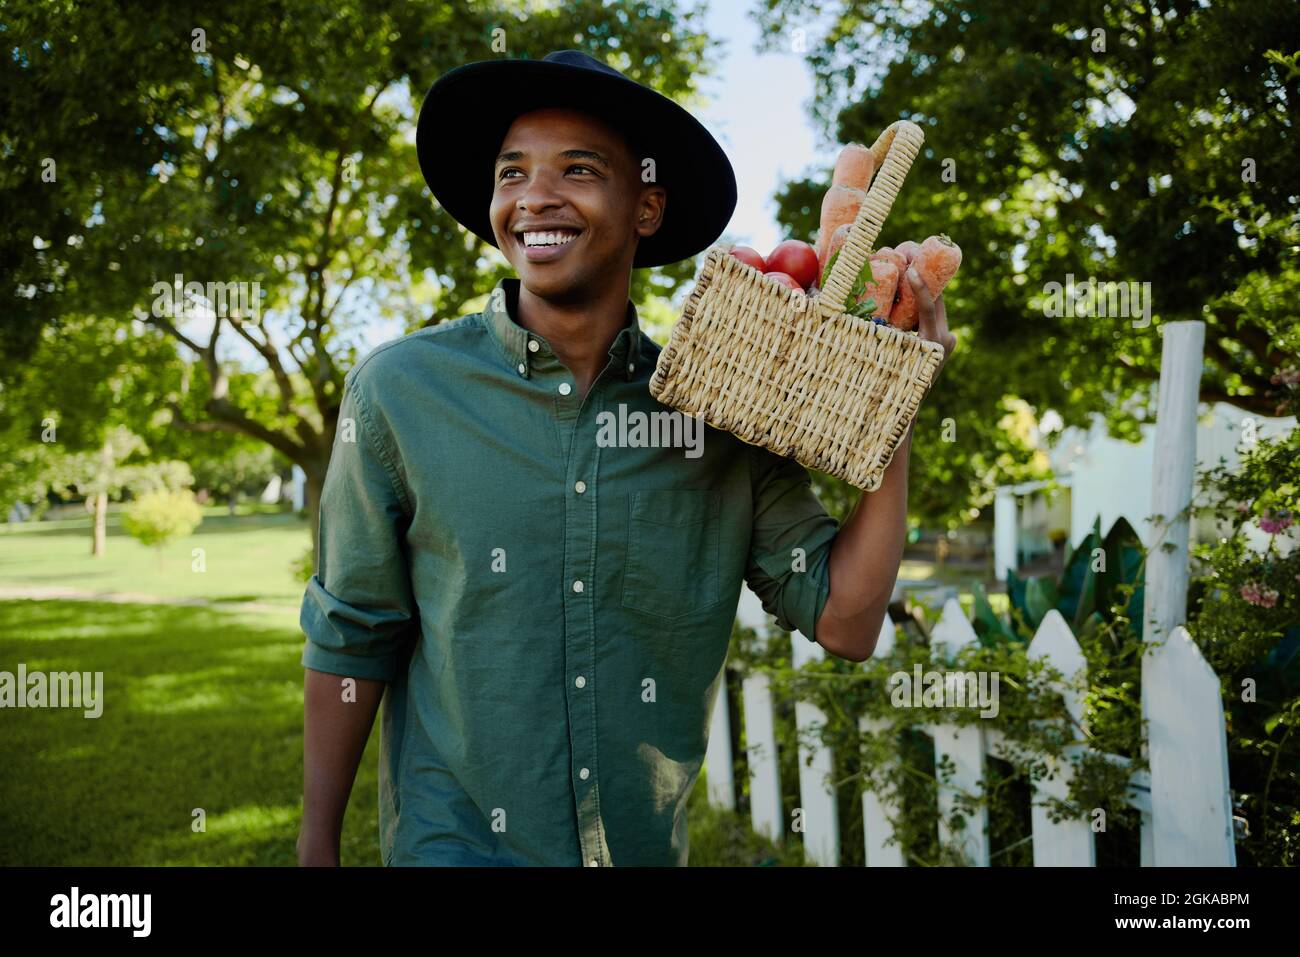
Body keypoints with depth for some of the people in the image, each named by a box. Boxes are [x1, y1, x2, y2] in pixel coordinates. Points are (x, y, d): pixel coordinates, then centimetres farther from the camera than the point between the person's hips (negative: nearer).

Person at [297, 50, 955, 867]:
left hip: (648, 844, 3)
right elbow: (350, 638, -3)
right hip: (454, 840, -2)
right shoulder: (399, 390, -10)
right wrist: (317, 847, -1)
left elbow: (843, 622, -8)